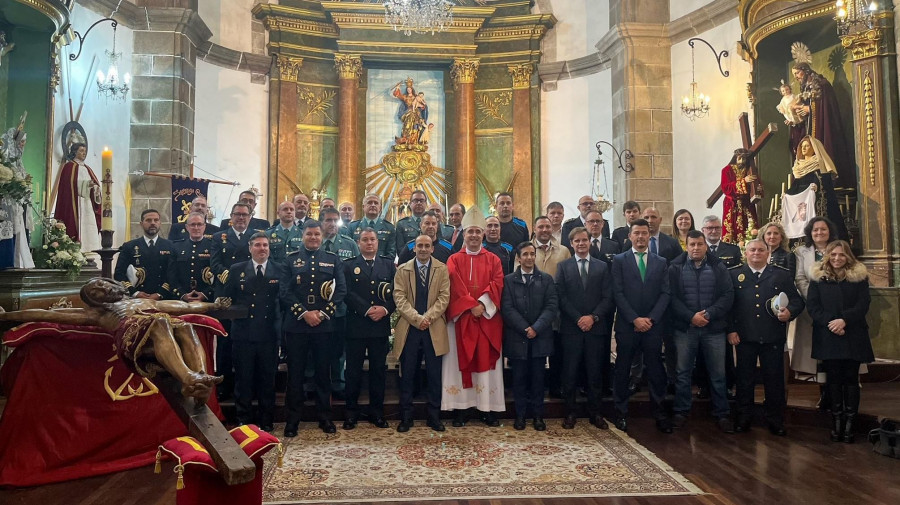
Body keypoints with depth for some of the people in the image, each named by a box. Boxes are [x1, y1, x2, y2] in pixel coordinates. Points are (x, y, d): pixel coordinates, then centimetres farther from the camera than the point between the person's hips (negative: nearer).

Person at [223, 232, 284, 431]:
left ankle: (266, 421, 22)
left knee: (268, 378, 9)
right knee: (243, 379, 7)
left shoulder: (280, 270, 4)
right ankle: (243, 421, 20)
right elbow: (228, 298, 10)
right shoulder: (236, 270, 6)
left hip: (269, 333, 0)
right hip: (243, 332, 0)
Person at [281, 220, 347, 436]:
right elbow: (284, 291, -1)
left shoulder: (333, 259, 9)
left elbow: (341, 289, 2)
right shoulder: (291, 259, 6)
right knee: (295, 373, 5)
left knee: (324, 372, 8)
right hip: (296, 325, -1)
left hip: (325, 324, 1)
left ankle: (325, 417, 19)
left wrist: (323, 313, -8)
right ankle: (292, 419, 15)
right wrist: (304, 313, -11)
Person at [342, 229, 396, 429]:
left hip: (381, 325, 2)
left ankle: (377, 413, 17)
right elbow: (347, 293, -6)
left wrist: (385, 309, -13)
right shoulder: (349, 266, 5)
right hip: (356, 325, -2)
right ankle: (351, 413, 15)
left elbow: (396, 292, 4)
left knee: (379, 370, 7)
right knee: (353, 370, 4)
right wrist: (367, 310, -14)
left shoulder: (389, 265, 11)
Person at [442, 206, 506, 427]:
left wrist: (482, 305, -16)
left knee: (486, 361, 3)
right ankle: (460, 409, 6)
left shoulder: (493, 260, 10)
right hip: (461, 317, -1)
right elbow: (456, 287, -5)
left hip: (487, 318, 1)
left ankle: (488, 409, 9)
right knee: (461, 361, 1)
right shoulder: (454, 260, 7)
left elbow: (497, 284, -2)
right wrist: (471, 306, -16)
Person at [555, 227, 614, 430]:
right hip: (571, 328, -1)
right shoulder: (563, 267, 7)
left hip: (596, 328, 1)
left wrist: (593, 317, -10)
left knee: (595, 373, 6)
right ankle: (570, 413, 12)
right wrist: (578, 318, -12)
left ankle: (595, 413, 16)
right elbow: (561, 297, -2)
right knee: (570, 373, 3)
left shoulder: (602, 267, 10)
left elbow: (608, 297, 3)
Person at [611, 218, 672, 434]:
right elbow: (618, 293, -5)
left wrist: (651, 319, -9)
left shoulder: (661, 262, 10)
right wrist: (635, 319, -12)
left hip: (653, 325, 2)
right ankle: (621, 413, 18)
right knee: (622, 370, 6)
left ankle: (659, 413, 18)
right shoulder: (619, 260, 2)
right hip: (626, 325, -2)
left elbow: (665, 293, 3)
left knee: (655, 369, 6)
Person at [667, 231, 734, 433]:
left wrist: (709, 314, -15)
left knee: (718, 374, 7)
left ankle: (722, 414, 19)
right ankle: (681, 412, 18)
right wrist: (691, 316, -16)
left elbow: (728, 295, -3)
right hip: (684, 328, -1)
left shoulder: (719, 268, 4)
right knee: (683, 372, 7)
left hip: (714, 328, 1)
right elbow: (672, 297, -5)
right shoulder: (675, 268, 0)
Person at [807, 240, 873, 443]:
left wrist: (844, 320, -17)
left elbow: (863, 305, -3)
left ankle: (850, 422, 7)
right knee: (834, 378, 4)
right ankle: (836, 421, 10)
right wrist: (829, 323, -15)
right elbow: (812, 305, -1)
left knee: (851, 378, 2)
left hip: (853, 337, 0)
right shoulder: (818, 277, 6)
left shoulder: (859, 276, 5)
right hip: (827, 337, 0)